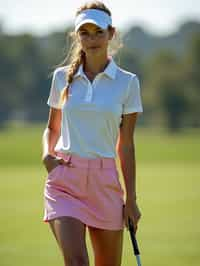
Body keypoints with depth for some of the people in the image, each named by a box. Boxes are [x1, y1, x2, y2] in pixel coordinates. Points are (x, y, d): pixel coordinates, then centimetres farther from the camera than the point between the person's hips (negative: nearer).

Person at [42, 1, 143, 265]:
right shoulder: (62, 77, 7)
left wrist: (131, 199, 2)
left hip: (104, 181, 0)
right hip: (64, 178, 0)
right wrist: (47, 154, -2)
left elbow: (125, 144, 4)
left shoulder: (128, 82, 2)